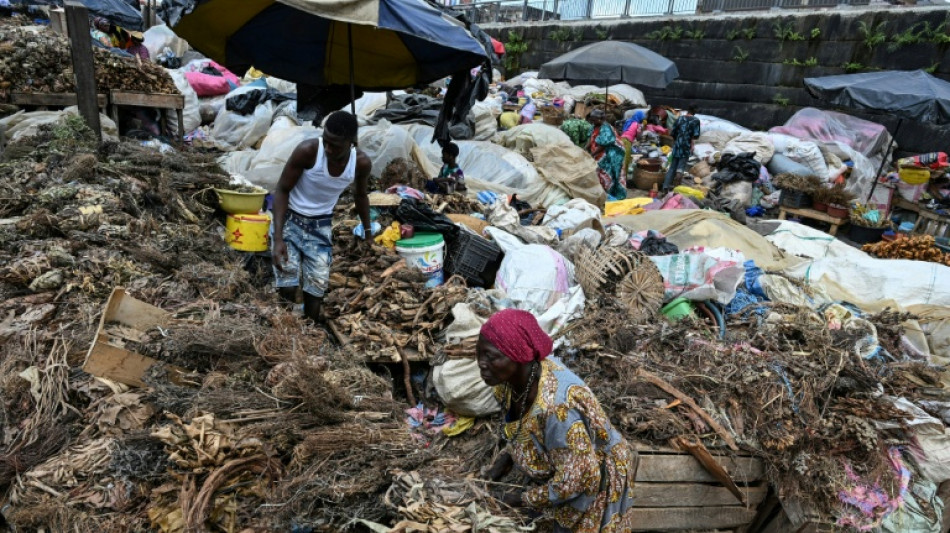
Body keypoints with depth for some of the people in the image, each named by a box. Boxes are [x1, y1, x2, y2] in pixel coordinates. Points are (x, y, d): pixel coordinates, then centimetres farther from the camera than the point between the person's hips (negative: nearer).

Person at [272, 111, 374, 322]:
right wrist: (278, 238, -25)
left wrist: (368, 232, 13)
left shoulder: (362, 163, -16)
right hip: (290, 218, -2)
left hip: (321, 225, 3)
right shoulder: (307, 150, -26)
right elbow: (282, 190, -17)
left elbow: (360, 196, 6)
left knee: (316, 292, 2)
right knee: (287, 289, -10)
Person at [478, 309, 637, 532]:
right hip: (563, 469, 6)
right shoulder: (513, 377, -18)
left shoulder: (555, 407, -42)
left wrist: (525, 498, -18)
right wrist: (507, 455, -8)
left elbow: (575, 478, -30)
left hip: (594, 483, -6)